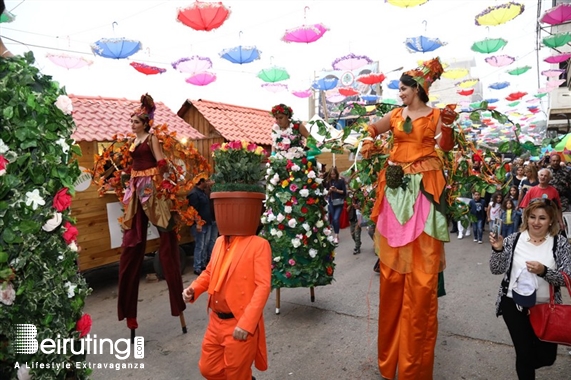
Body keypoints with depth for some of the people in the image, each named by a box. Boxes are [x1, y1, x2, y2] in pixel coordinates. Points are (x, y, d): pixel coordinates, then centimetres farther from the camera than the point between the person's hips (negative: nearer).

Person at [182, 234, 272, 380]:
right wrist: (193, 289, -1)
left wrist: (246, 323, -25)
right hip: (216, 321, 7)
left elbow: (263, 286, -20)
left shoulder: (259, 245, -15)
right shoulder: (219, 242, 7)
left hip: (240, 325, -7)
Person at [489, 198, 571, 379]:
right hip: (514, 305, -1)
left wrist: (544, 271, -27)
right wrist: (498, 249, -21)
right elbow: (496, 270, -4)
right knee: (524, 353, 7)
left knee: (547, 356, 13)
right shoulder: (513, 239, -4)